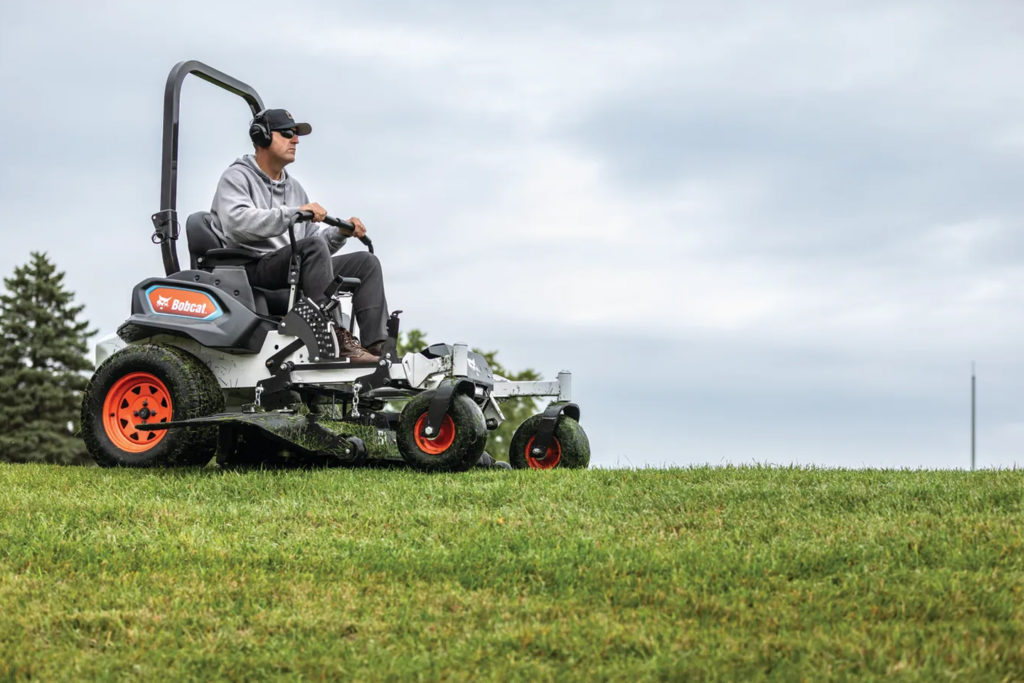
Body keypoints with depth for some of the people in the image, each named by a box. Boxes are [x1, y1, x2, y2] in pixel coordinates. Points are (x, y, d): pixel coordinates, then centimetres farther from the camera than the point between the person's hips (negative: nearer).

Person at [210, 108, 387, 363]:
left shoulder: (294, 187, 27)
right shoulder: (237, 177, 1)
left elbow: (315, 236, 24)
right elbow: (237, 223, -21)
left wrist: (341, 232, 3)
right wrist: (294, 213, -27)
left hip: (296, 270, 8)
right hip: (253, 270, -8)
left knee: (366, 261, -4)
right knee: (312, 246, -34)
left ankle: (376, 344, -20)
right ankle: (336, 339, -40)